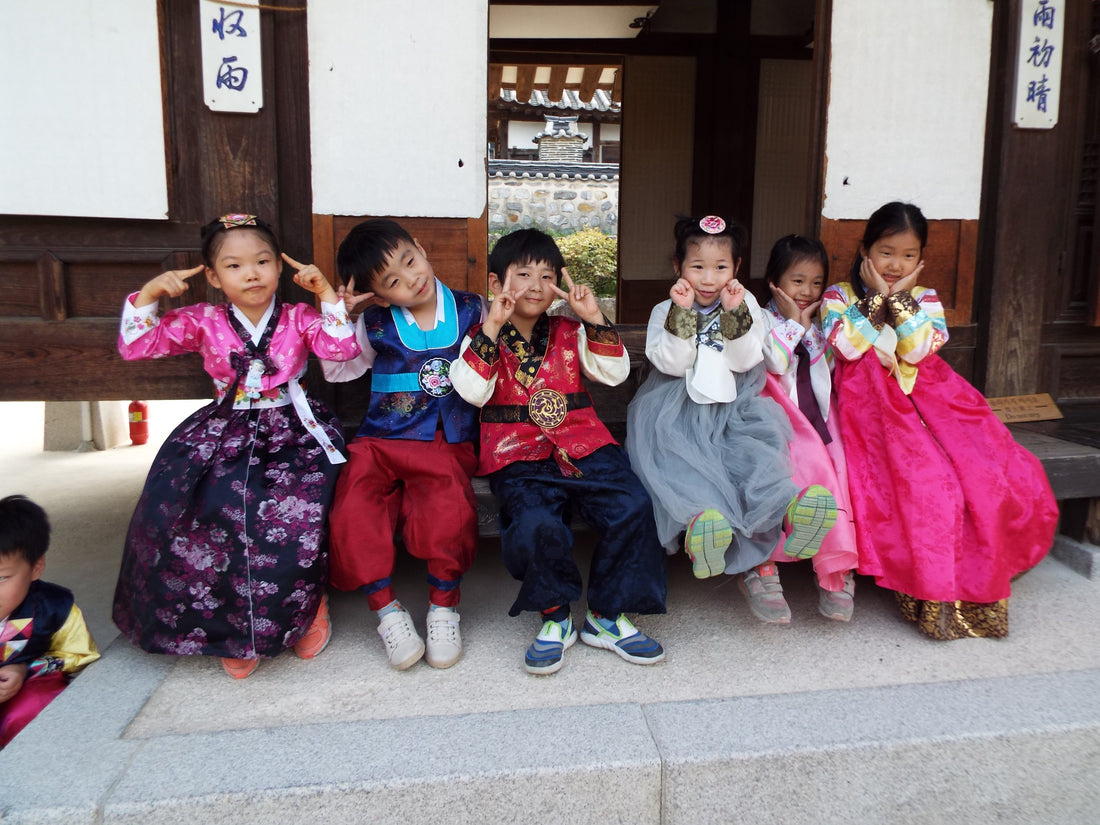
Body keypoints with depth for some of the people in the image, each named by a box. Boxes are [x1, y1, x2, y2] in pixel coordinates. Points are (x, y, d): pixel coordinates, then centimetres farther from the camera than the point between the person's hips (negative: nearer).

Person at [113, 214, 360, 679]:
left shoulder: (298, 318, 6)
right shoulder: (203, 322, 9)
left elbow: (342, 347, -10)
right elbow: (136, 346, 4)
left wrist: (326, 292, -12)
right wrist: (148, 293, -6)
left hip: (292, 432, -2)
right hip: (226, 433, 2)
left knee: (295, 510, -31)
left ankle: (305, 604, -2)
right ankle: (231, 624, -3)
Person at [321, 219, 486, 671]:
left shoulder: (469, 310, 8)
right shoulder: (375, 324, 9)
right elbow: (338, 370, 17)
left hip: (448, 444, -1)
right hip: (381, 442, 2)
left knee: (449, 510, -30)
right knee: (352, 510, -24)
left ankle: (443, 606, -9)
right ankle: (385, 609, -10)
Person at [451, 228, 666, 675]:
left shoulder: (569, 332, 19)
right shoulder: (481, 338, 13)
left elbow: (614, 373, 9)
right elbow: (472, 391, -6)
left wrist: (594, 319, -1)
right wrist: (492, 328, -10)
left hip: (583, 444, 3)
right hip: (519, 457, -2)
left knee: (632, 508, -22)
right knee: (535, 526, -32)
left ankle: (606, 616, -2)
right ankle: (555, 616, -3)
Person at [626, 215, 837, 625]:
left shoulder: (745, 304, 14)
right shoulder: (666, 311, 11)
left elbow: (744, 361, -1)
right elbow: (673, 365, -5)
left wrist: (733, 313, -13)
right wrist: (682, 312, -14)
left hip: (733, 406, 1)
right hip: (678, 408, -1)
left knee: (757, 449, -29)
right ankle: (698, 517, -61)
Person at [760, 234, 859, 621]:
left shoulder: (819, 323, 22)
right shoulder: (764, 319, 6)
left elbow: (827, 365, 11)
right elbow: (776, 362, -10)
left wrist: (809, 325, 3)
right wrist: (793, 322, -3)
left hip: (817, 411, 5)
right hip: (782, 413, -5)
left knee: (836, 471, -20)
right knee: (814, 465, -29)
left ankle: (835, 569, -16)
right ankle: (835, 568, -23)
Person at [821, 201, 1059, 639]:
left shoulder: (925, 301, 14)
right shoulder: (839, 296, 7)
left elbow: (918, 350, -6)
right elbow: (847, 346, -12)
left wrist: (901, 298, -6)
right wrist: (876, 297, -7)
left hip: (926, 397, 4)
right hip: (872, 404, -4)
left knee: (1005, 475, -14)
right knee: (921, 482, -26)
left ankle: (975, 577, -1)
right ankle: (931, 587, -12)